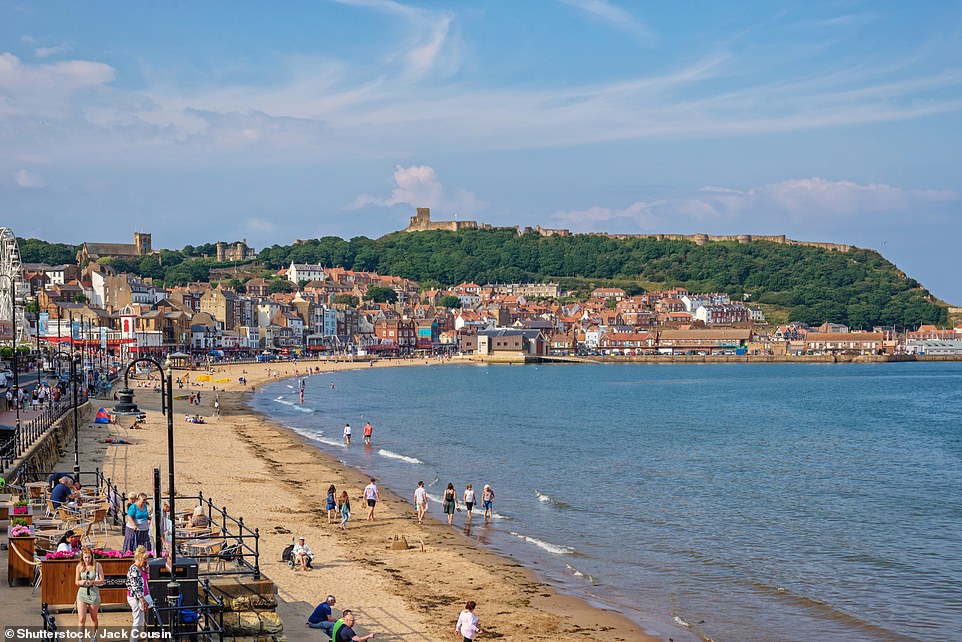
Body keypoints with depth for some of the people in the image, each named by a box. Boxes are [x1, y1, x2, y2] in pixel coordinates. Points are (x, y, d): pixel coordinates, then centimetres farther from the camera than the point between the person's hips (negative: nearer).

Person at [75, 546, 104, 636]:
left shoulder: (97, 565, -4)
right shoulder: (79, 566, 2)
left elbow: (102, 581, -3)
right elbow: (76, 582, 8)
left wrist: (92, 582, -20)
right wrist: (81, 582, -14)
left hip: (94, 593, -1)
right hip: (82, 593, 1)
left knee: (94, 618, 15)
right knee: (81, 619, -10)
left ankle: (94, 636, 36)